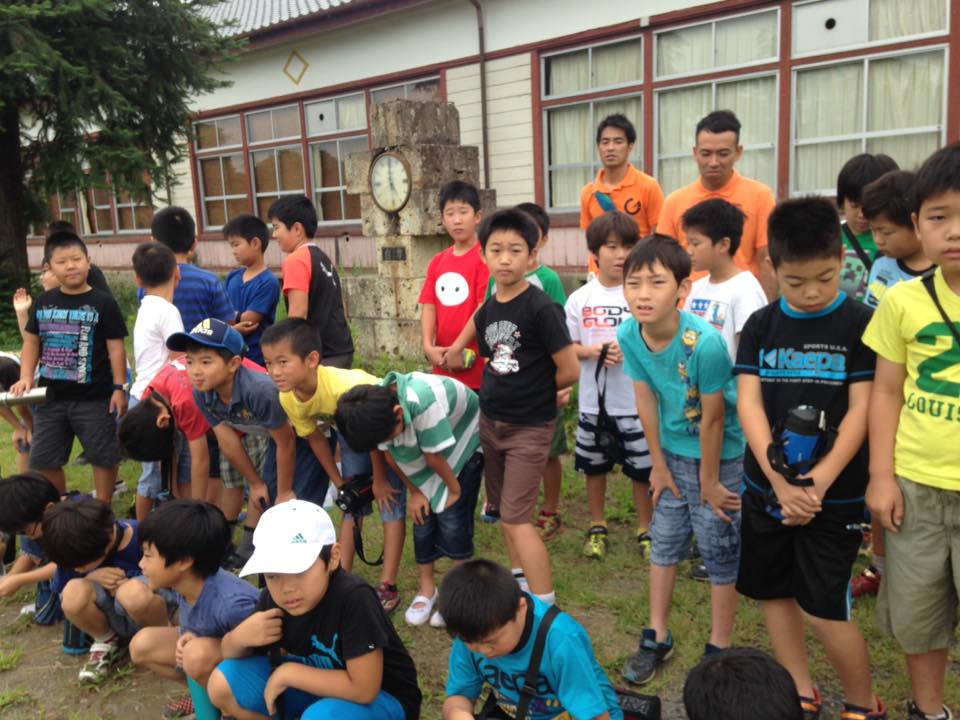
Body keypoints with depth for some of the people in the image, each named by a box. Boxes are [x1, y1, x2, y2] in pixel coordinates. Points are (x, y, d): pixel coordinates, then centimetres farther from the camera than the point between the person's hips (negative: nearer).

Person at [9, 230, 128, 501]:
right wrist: (25, 378, 2)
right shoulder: (44, 302, 5)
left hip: (94, 398, -4)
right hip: (50, 397, 5)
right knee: (42, 461, 13)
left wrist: (119, 388, -11)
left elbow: (116, 348, -7)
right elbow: (32, 341, 14)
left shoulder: (103, 303, -7)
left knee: (103, 457, 6)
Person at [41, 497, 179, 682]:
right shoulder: (76, 551, -11)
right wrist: (92, 577, -20)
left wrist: (130, 588, -25)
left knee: (135, 592, -40)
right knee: (74, 593, -30)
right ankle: (106, 642, 2)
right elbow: (63, 594, 0)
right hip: (111, 614, 4)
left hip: (146, 611, -4)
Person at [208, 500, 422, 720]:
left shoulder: (354, 598, -33)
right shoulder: (273, 598, -13)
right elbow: (232, 652, 2)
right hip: (318, 684, 6)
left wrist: (289, 672, -25)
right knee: (222, 684, -9)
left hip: (380, 697, -6)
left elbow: (363, 688, -32)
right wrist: (239, 636, -22)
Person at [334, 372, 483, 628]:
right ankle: (427, 589, 20)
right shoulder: (376, 409, -23)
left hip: (466, 444, -5)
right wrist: (415, 492, -1)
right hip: (422, 449, 5)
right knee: (423, 516, 3)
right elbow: (390, 454, -5)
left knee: (452, 518, -9)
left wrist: (455, 490, -14)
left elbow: (434, 456, -27)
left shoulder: (424, 402, -44)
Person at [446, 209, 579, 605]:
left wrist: (534, 392, -3)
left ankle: (547, 606, 3)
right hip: (491, 421, 7)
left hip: (529, 428, -7)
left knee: (516, 518, -8)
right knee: (503, 508, 18)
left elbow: (569, 370, -16)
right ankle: (520, 579, 37)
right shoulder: (487, 308, 2)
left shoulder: (540, 307, -18)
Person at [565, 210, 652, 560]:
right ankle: (597, 527, 34)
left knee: (642, 468, 8)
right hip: (594, 399, 2)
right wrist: (592, 351, -15)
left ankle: (645, 529, 28)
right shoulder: (580, 298, -1)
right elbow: (566, 347, 4)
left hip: (636, 400, -2)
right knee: (594, 466, 15)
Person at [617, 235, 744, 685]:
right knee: (664, 542, 15)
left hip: (720, 455, -5)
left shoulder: (705, 342, -32)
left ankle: (719, 650, 25)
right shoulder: (628, 335, -16)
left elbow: (713, 419, -22)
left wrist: (710, 482, -12)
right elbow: (646, 401, -5)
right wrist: (659, 464, 2)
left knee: (720, 553, 7)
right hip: (673, 449, 5)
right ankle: (657, 639, 32)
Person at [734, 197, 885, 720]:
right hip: (766, 486, 4)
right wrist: (779, 481, -17)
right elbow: (748, 402, -6)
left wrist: (819, 481, -20)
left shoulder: (860, 324, -6)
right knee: (773, 593, 13)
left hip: (834, 494, -4)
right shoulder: (760, 326, 1)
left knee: (823, 608, -3)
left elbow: (861, 410, -10)